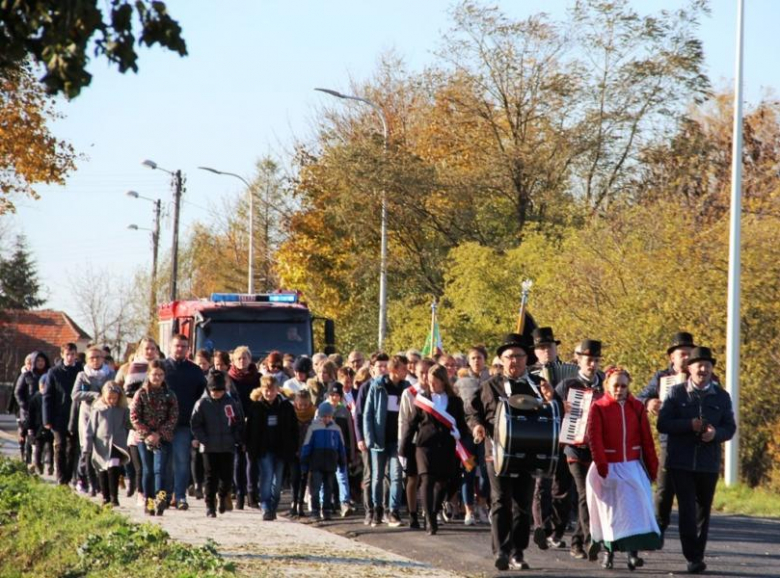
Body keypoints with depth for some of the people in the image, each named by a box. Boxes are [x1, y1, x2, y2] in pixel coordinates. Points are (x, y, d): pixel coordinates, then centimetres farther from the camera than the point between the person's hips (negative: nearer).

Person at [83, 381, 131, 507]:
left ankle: (114, 497, -14)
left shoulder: (123, 411, 4)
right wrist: (87, 447, 0)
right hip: (101, 445, 1)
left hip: (117, 445, -1)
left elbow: (128, 426, 12)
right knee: (103, 472, 9)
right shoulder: (98, 410, 2)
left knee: (113, 468, -19)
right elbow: (90, 429, 3)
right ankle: (105, 497, 22)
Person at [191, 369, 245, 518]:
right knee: (211, 477, 0)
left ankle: (223, 495, 30)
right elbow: (195, 424, 1)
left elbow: (239, 423, 10)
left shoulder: (232, 403, 3)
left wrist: (237, 440, 0)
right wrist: (201, 439, -10)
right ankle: (210, 505, 7)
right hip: (209, 448, -1)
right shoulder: (202, 404, -1)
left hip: (228, 447, 1)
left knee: (227, 476, 2)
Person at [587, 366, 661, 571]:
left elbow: (647, 439, 5)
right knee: (610, 510, 6)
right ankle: (608, 551, 19)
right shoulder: (598, 408, -4)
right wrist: (602, 467, -17)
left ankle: (633, 552, -14)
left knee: (634, 507, -9)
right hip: (608, 468, -1)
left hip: (632, 467, 1)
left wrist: (652, 467, 3)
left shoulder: (637, 407, 3)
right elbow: (594, 439, -9)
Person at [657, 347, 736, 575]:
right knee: (687, 509, -10)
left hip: (708, 463, 3)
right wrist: (689, 425, -18)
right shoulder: (677, 393, 1)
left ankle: (698, 554, 22)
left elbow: (730, 428, 6)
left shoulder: (722, 397, 7)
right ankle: (693, 558, -12)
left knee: (703, 510, 11)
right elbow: (663, 424, -4)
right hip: (681, 462, -3)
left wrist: (715, 433, -16)